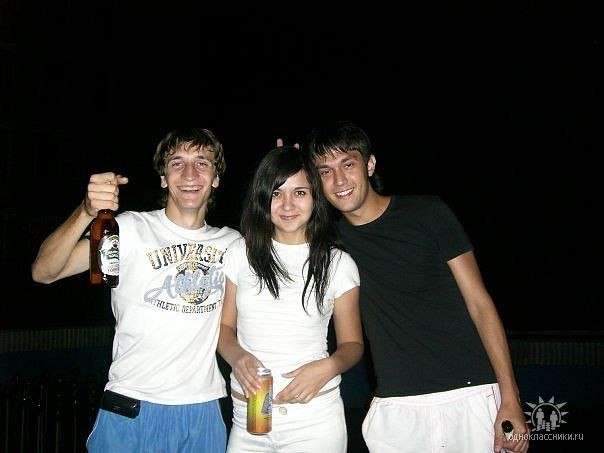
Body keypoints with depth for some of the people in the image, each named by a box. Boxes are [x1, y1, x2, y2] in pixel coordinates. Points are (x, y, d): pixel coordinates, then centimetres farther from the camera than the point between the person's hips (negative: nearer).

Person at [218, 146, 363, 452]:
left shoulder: (338, 263, -1)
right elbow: (224, 325, 8)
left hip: (315, 417, -1)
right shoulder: (240, 253, 2)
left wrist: (328, 367, -15)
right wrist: (236, 356, -13)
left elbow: (351, 343, 5)